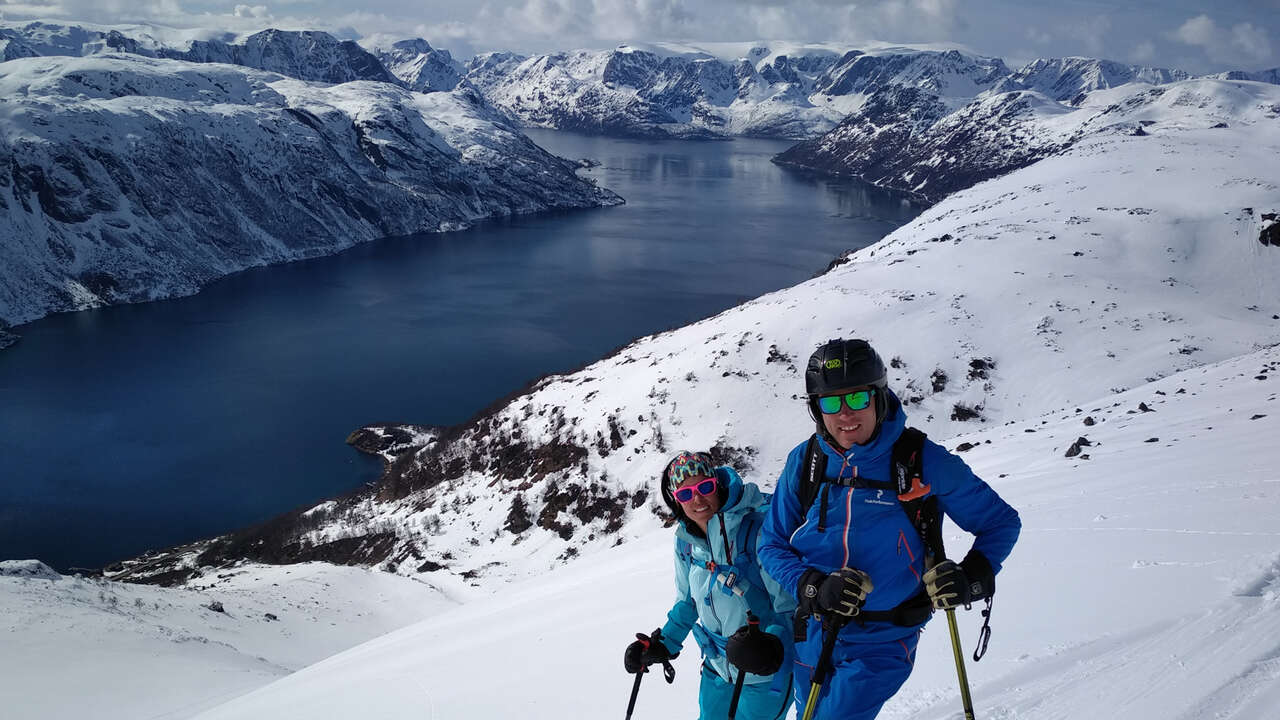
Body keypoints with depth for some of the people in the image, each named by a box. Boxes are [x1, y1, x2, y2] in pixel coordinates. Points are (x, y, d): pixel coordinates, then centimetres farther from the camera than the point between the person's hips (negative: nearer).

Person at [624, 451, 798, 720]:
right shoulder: (686, 540, -3)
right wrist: (664, 643, 8)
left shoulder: (756, 529, -24)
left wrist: (771, 645, -38)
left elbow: (789, 606, -22)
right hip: (717, 667, 6)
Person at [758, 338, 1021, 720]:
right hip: (813, 636, 4)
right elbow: (772, 546, 0)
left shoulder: (923, 461, -14)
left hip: (883, 644, -4)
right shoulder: (805, 461, -6)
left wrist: (973, 579, -19)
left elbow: (1001, 521, -2)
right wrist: (814, 588, -18)